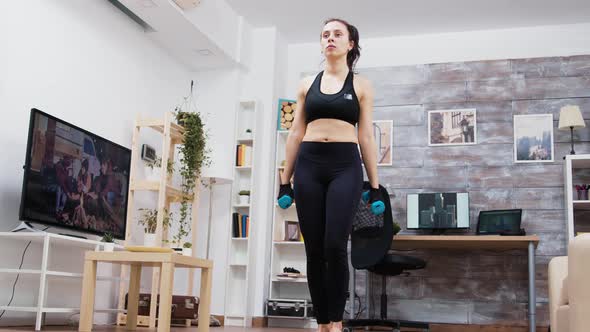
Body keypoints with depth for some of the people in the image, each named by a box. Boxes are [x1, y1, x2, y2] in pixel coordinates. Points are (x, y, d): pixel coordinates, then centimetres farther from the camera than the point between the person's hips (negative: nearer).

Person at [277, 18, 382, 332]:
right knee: (314, 250, 1)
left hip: (345, 166, -2)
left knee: (335, 246, -13)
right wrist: (285, 180, 9)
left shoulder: (361, 85, 9)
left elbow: (366, 137, 6)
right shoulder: (307, 84, 14)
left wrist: (375, 186, 2)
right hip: (308, 165, 2)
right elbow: (295, 133, 13)